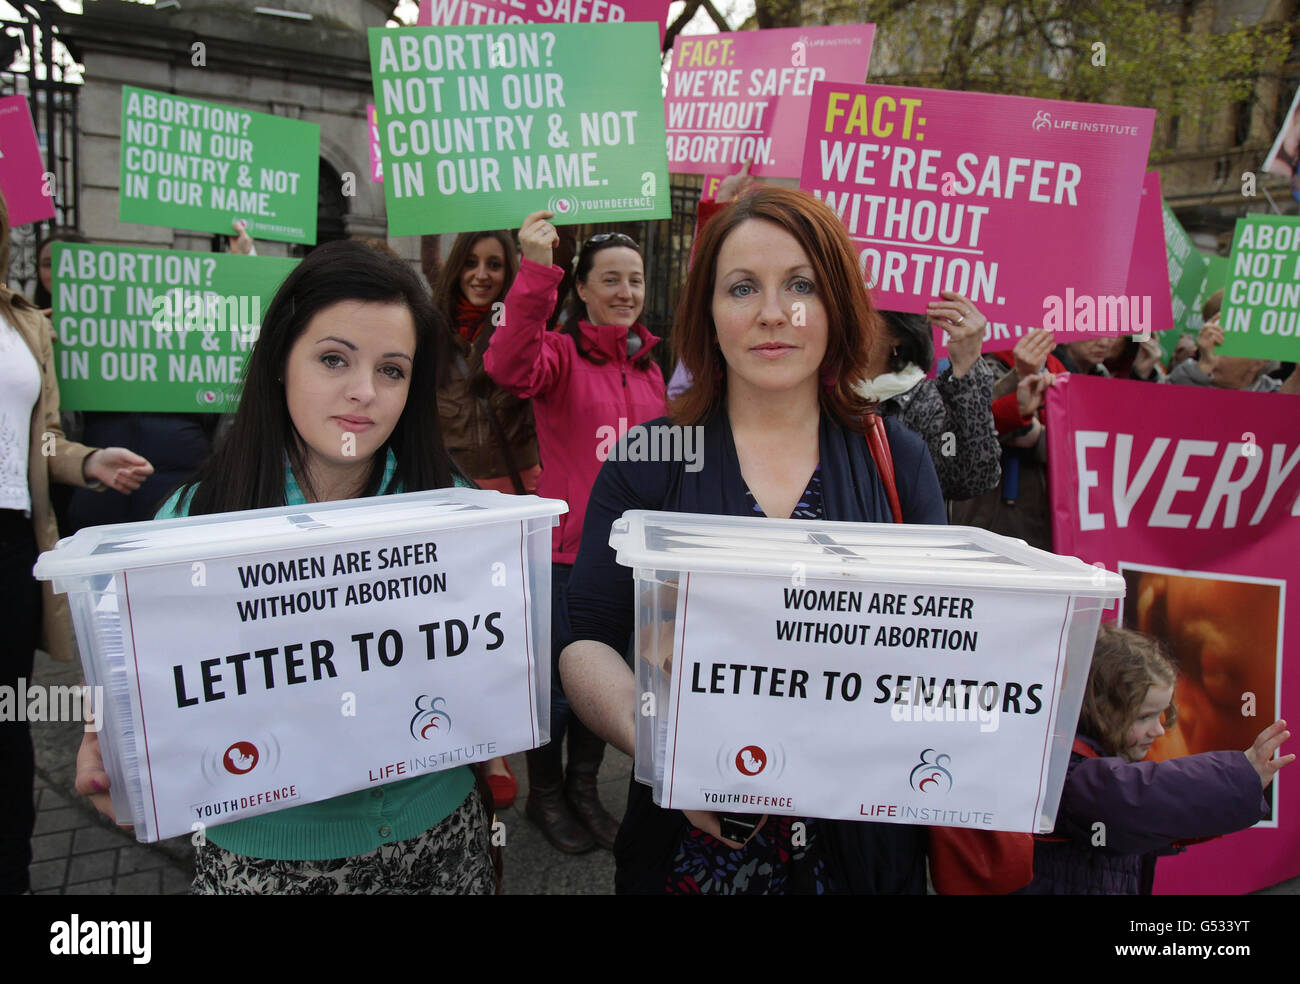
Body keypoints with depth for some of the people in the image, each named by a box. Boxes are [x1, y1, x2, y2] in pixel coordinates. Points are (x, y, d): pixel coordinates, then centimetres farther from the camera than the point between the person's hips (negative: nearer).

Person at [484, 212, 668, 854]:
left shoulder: (649, 367, 11)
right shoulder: (561, 351, -8)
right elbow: (511, 368, -32)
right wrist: (535, 271, -41)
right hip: (568, 547, -6)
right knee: (559, 678, 8)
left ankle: (584, 789, 40)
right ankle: (544, 795, 33)